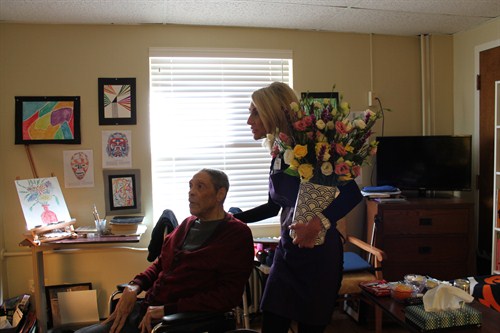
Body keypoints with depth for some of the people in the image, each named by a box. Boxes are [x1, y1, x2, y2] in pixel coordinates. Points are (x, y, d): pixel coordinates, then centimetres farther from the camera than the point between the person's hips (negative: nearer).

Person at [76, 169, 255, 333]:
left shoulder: (237, 234, -9)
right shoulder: (189, 223, 13)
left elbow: (228, 295, -17)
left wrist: (167, 309, -19)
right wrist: (135, 285, 1)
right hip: (148, 308, 7)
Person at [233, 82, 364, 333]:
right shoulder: (279, 155, 7)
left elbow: (352, 193, -23)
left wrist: (319, 222, -36)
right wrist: (235, 218, 20)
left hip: (318, 254, -7)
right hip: (287, 252, 7)